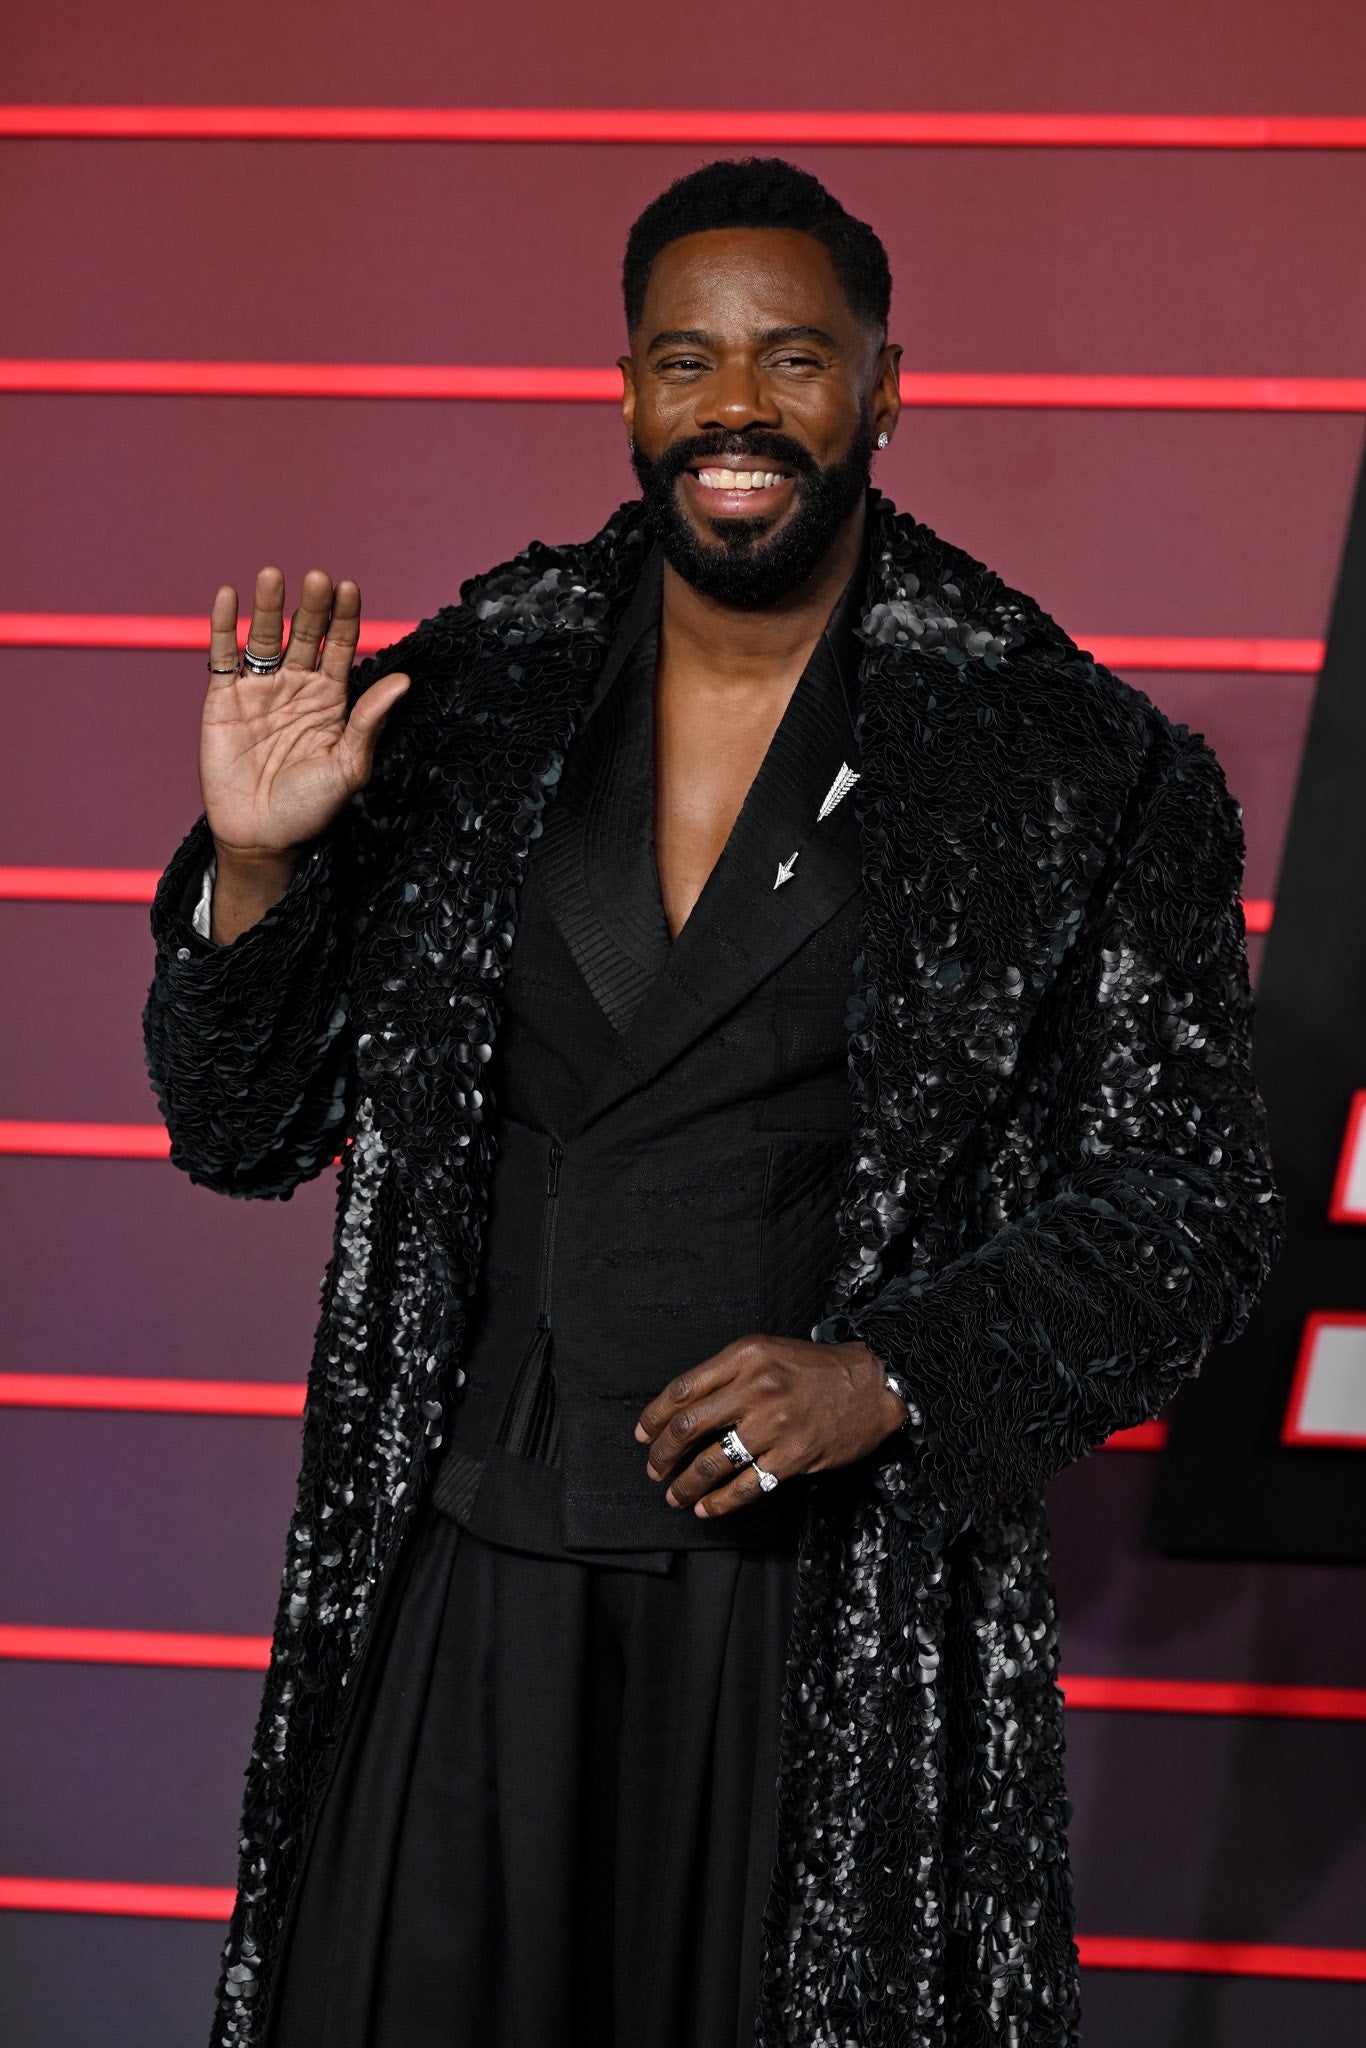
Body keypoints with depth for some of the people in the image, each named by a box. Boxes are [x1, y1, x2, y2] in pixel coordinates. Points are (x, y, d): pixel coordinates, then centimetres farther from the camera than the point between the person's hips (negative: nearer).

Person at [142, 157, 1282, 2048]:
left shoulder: (1073, 765, -6)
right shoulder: (459, 702, 1)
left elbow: (1192, 1201, -3)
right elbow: (243, 1133, 6)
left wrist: (888, 1376, -16)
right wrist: (253, 866, -12)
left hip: (846, 1601, -1)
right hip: (474, 1584, 2)